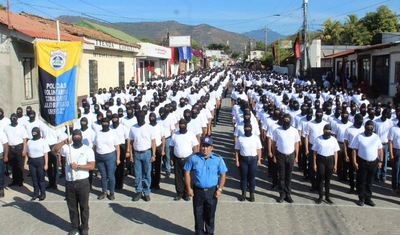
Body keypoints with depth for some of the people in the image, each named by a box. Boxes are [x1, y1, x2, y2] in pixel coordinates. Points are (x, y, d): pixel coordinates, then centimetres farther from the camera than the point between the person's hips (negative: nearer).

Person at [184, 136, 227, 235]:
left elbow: (223, 174, -1)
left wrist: (219, 189, -6)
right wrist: (189, 188, -3)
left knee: (210, 214, 12)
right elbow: (187, 173, 1)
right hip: (197, 190, 1)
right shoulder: (193, 158, -5)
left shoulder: (218, 159, -6)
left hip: (212, 191, 0)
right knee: (198, 213, 12)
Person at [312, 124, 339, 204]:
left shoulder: (334, 139, 0)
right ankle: (320, 196, 18)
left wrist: (335, 164, 1)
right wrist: (315, 164, -4)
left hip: (330, 160, 2)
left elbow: (335, 153, 3)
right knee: (320, 179, 5)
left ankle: (327, 197, 24)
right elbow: (315, 152, -3)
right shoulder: (318, 139, -6)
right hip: (320, 160, -2)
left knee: (328, 179, 12)